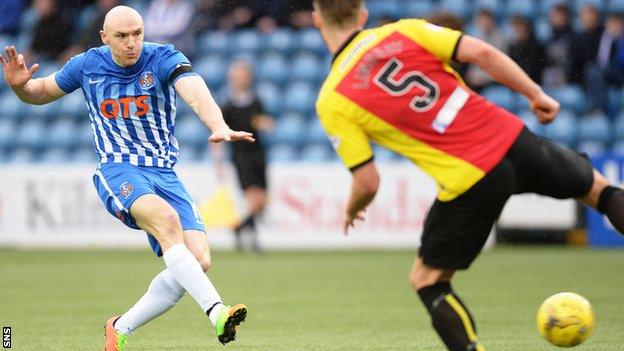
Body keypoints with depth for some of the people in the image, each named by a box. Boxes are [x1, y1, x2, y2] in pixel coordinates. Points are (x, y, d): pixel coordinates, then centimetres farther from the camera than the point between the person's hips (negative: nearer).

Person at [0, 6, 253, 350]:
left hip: (165, 174, 2)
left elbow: (196, 92, -26)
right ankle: (217, 312, -47)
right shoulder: (87, 66, 3)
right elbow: (41, 92, 21)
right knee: (166, 218, -34)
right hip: (118, 171, -2)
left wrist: (219, 126, -46)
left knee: (199, 259, -15)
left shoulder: (163, 59, -5)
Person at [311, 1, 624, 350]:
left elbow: (367, 183, -5)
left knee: (427, 280, 17)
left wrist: (352, 209, 19)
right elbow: (481, 52, -4)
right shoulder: (403, 31, 4)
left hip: (468, 183, -4)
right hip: (512, 138, 4)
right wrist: (536, 94, 8)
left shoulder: (331, 102, -3)